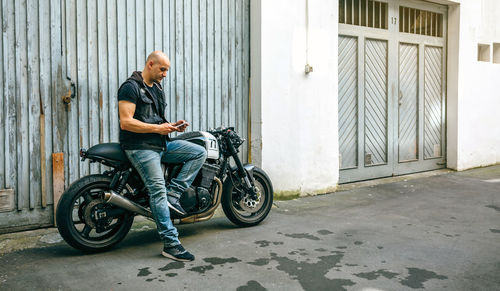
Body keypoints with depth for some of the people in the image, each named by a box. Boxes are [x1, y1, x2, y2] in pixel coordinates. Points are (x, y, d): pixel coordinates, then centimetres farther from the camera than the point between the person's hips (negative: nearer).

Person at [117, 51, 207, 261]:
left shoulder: (157, 89, 20)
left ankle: (173, 193, -9)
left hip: (161, 144, 9)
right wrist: (157, 128, -18)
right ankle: (170, 244, -14)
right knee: (158, 190, -16)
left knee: (199, 152, -1)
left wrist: (172, 126, 6)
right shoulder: (131, 87, -8)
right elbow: (125, 122, -18)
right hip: (140, 147, -9)